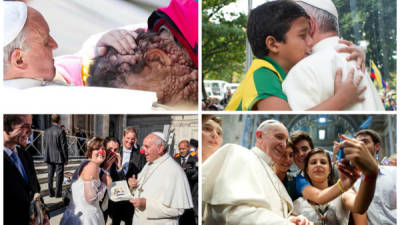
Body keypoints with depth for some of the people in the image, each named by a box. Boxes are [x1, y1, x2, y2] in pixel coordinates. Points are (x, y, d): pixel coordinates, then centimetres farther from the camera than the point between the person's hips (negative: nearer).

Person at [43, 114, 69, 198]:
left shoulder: (46, 131, 2)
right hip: (59, 157, -5)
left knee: (50, 175, 13)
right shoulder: (61, 131, -15)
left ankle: (51, 192, 18)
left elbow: (45, 145, 9)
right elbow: (64, 146, -13)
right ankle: (58, 193, 7)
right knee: (59, 176, 3)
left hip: (49, 157, 5)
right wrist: (66, 158, -4)